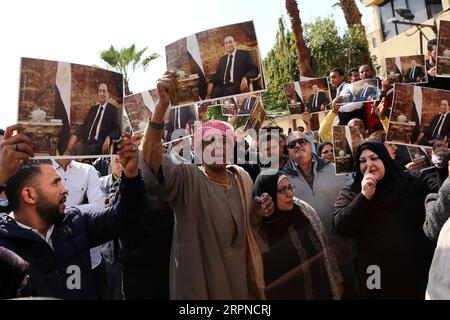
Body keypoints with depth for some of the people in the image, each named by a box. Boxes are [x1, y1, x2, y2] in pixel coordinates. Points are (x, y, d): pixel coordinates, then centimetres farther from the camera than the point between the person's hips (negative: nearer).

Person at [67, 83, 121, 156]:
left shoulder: (113, 109, 7)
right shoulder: (93, 109, 25)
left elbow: (117, 130, -3)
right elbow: (84, 125, 17)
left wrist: (108, 138, -25)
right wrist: (75, 136, -4)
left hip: (101, 144, -5)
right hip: (87, 142, 5)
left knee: (85, 150, -36)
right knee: (75, 148, -29)